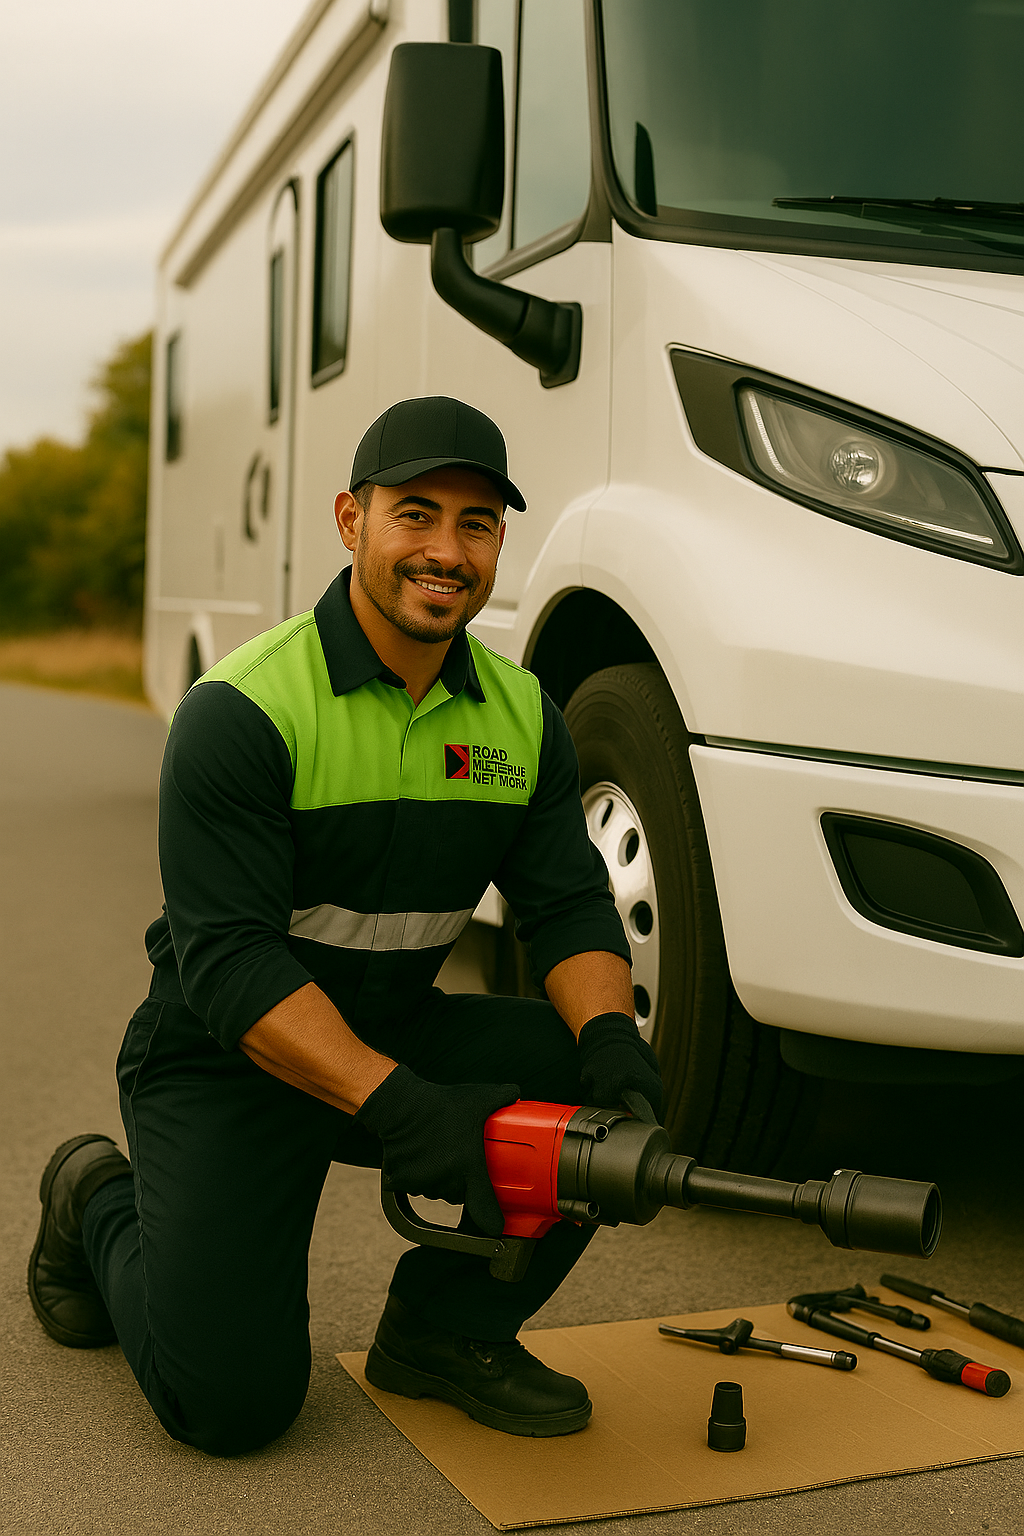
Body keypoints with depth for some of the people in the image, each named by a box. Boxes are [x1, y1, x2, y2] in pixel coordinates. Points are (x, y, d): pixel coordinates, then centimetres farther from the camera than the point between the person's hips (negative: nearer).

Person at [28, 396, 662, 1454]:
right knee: (230, 1400, -13)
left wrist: (610, 1035, -25)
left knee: (612, 1090, -18)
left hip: (403, 1034, 5)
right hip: (225, 1062, -5)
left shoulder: (521, 715, -1)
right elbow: (229, 964, -25)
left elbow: (570, 908, -4)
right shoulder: (240, 710, -20)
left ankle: (447, 1326, 3)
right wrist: (393, 1102, -36)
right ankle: (98, 1205, 18)